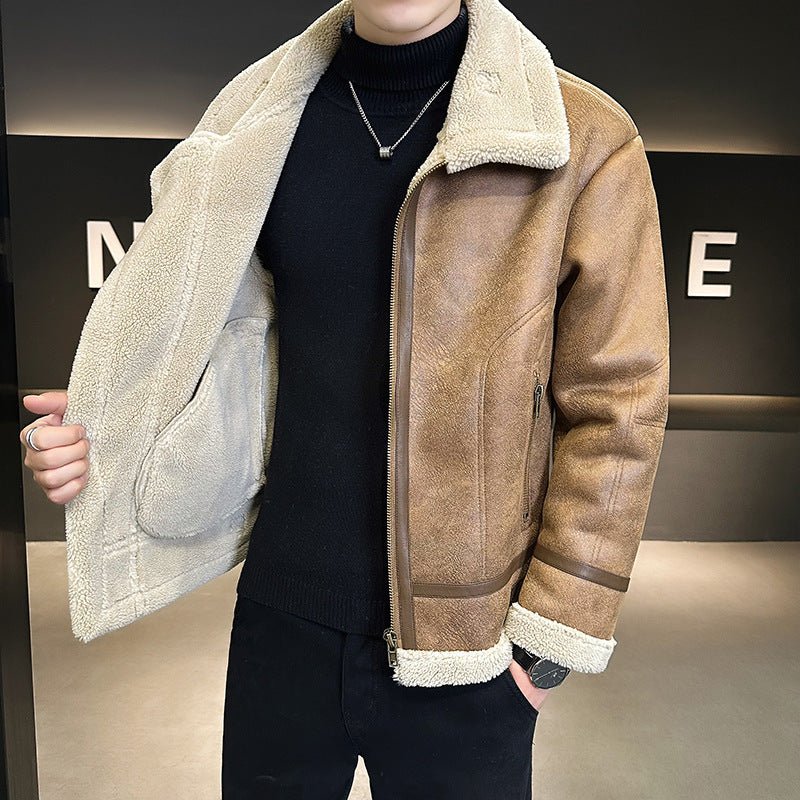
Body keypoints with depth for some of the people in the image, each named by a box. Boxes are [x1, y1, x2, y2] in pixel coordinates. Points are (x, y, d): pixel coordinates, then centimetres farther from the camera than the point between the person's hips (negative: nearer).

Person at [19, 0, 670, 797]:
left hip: (463, 642, -2)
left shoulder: (586, 141, -9)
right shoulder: (259, 121, 2)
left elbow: (615, 409, -8)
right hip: (281, 614, 4)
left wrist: (551, 638, -8)